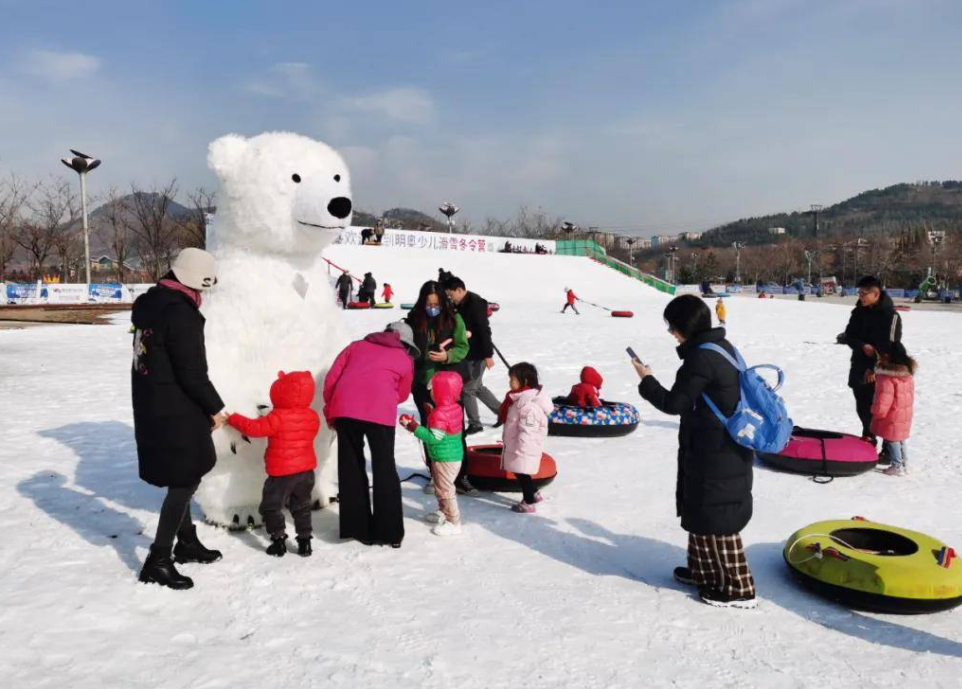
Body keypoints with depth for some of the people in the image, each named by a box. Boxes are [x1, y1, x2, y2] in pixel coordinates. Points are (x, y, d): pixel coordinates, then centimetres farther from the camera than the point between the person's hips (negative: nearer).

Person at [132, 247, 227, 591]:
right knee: (184, 481, 0)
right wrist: (215, 408, -7)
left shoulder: (148, 303, 8)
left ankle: (187, 542, 33)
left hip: (152, 408, 10)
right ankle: (158, 560, 4)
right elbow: (193, 373, -22)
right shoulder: (181, 314, -22)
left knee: (181, 479, 20)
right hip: (176, 413, -10)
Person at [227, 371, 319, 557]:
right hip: (306, 470, 6)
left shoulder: (276, 418, -18)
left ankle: (279, 541, 9)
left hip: (281, 472, -5)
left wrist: (233, 419, 2)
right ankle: (304, 542, 17)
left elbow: (254, 428, -13)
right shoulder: (312, 417, 0)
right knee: (302, 507, 18)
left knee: (271, 507, 11)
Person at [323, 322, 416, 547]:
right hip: (379, 412, -2)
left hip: (344, 409, 2)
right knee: (384, 469, 10)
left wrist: (330, 411, 26)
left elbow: (331, 378, 18)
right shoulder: (405, 359, 22)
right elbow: (402, 394, 28)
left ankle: (356, 527, 21)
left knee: (350, 467, 15)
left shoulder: (356, 346, 27)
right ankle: (389, 531, 12)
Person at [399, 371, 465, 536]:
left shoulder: (439, 414, -25)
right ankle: (443, 513, 38)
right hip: (453, 455, 10)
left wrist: (413, 427, -26)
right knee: (440, 486, 25)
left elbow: (434, 438, -27)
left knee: (445, 489, -2)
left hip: (445, 459, -10)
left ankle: (454, 522, 4)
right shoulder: (455, 408, 5)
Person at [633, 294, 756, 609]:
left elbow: (674, 403, -16)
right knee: (699, 511, 21)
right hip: (725, 448, 10)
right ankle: (704, 570, 36)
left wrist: (647, 380, -2)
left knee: (716, 519, 1)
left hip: (715, 454, -10)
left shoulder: (701, 357, -23)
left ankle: (738, 587, 12)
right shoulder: (722, 346, 8)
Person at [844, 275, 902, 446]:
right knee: (862, 408, 16)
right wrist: (862, 346, -15)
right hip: (859, 370, 6)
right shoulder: (859, 311, 6)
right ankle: (868, 438, 35)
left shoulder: (891, 315, -12)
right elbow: (849, 335, 6)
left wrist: (874, 369, -17)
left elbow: (890, 346, -15)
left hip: (879, 374, -6)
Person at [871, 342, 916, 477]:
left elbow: (883, 400, -25)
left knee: (891, 440, 3)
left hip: (892, 417, -9)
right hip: (905, 414, 9)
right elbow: (910, 395, 13)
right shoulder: (908, 374, 3)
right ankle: (904, 463, 29)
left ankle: (897, 466, 8)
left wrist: (876, 412, -11)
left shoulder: (887, 378, -26)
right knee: (900, 440, 20)